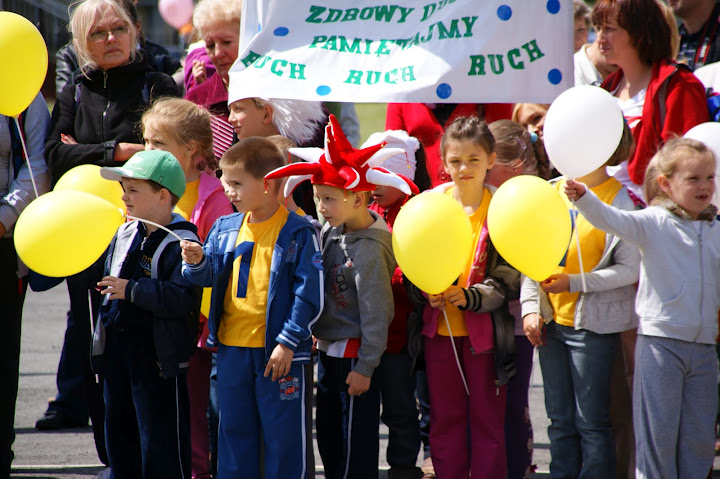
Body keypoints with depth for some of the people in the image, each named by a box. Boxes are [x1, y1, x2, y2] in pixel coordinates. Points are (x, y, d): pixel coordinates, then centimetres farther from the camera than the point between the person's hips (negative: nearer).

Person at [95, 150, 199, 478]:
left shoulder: (180, 242, -16)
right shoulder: (124, 235, 11)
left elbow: (182, 299, -27)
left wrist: (131, 290, -24)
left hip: (158, 354, -9)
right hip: (117, 348, 9)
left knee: (160, 438, -3)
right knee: (118, 429, 16)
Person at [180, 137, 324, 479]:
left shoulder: (298, 233, -10)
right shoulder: (225, 229, 7)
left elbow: (309, 295, -11)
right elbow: (208, 278, 13)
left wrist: (288, 342, -15)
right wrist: (197, 262, -10)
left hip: (278, 351, -6)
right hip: (231, 347, 6)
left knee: (283, 437, 2)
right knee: (234, 432, 14)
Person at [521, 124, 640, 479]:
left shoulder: (620, 199, -10)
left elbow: (630, 269, -12)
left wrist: (574, 283, -17)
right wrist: (530, 308, 1)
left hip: (593, 323, -5)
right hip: (552, 320, 5)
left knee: (591, 421, -1)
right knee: (560, 420, 12)